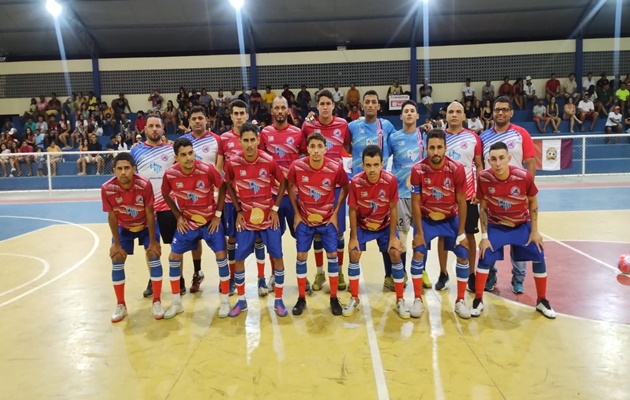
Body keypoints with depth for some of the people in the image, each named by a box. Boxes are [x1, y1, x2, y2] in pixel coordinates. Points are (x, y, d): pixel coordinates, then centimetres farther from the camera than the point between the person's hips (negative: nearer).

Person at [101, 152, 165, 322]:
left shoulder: (144, 184, -32)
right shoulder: (107, 188, -27)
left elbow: (149, 214, -21)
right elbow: (112, 216, -14)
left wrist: (153, 241, -17)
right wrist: (116, 243, -10)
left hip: (146, 226, -1)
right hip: (123, 228, 2)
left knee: (154, 255, -13)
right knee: (117, 259, -7)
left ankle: (157, 302, 1)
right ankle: (121, 305, 10)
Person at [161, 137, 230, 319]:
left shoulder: (207, 169, -23)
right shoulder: (170, 174, -17)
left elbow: (222, 187, -8)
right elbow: (166, 195, 3)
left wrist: (218, 214, -9)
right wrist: (178, 216, -3)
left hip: (210, 220, -2)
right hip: (187, 222, 2)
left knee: (221, 256, -6)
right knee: (174, 258, 1)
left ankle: (225, 301, 10)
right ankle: (177, 303, 18)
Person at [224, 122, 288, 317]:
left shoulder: (269, 161, -13)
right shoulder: (232, 163, -11)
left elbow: (282, 183, 1)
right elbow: (228, 185, 6)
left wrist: (275, 209, -5)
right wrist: (238, 210, -1)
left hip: (268, 217, 0)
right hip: (246, 218, 1)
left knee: (277, 256, 2)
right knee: (238, 258, 4)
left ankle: (278, 300, 19)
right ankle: (241, 300, 23)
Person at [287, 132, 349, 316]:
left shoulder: (336, 167, -19)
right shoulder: (297, 166, -18)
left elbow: (345, 188, -1)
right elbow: (290, 187, 1)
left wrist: (336, 213, -3)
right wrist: (296, 214, -1)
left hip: (327, 219, 0)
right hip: (304, 219, 0)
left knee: (332, 255, 3)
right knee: (301, 256, 3)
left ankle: (334, 299, 17)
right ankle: (301, 299, 18)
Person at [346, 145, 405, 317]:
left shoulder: (390, 180, -25)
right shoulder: (356, 182, -26)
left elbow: (393, 208, -14)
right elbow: (353, 210, -13)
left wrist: (393, 236, -12)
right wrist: (353, 237, -11)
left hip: (385, 226, 0)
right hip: (362, 226, 0)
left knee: (395, 254, -10)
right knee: (354, 254, -10)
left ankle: (400, 300, 6)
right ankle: (354, 299, 9)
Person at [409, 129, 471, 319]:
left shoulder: (457, 169, -21)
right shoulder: (418, 170, -22)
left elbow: (461, 202, -12)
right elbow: (415, 203, -14)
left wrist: (461, 232, -10)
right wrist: (419, 232, -15)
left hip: (450, 219, 1)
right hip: (426, 219, -1)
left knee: (463, 254, -3)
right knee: (418, 253, -10)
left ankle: (460, 301, 12)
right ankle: (417, 299, 4)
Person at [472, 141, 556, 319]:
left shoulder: (524, 176, -24)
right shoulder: (484, 178, -23)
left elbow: (533, 202, -6)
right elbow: (483, 208, -10)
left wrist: (534, 231, -5)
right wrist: (484, 236, -11)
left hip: (522, 225, 1)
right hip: (496, 226, -1)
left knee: (539, 259, 2)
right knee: (484, 259, -10)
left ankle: (542, 301, 23)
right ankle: (478, 301, 6)